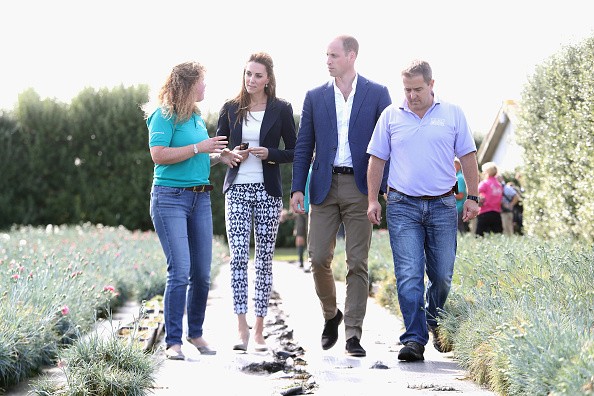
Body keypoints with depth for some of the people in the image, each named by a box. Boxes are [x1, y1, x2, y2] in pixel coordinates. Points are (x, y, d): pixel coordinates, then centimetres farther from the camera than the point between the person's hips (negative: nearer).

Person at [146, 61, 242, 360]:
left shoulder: (196, 117, 17)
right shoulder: (164, 116, -7)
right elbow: (158, 155, -19)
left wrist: (218, 157, 11)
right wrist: (199, 147, -17)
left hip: (200, 198, 8)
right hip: (170, 197, -7)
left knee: (202, 273, 7)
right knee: (180, 271, -12)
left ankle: (195, 333, 22)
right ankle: (173, 341, -6)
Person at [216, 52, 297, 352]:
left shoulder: (281, 110, 4)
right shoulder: (231, 109, 9)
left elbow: (294, 152, 6)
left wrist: (270, 154, -11)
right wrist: (232, 154, -5)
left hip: (268, 192, -1)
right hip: (237, 190, 1)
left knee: (264, 259, 1)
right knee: (238, 257, -9)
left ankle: (259, 330, 6)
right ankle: (241, 328, -9)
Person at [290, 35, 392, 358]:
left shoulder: (377, 94, 4)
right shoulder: (315, 97, 10)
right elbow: (303, 146, 10)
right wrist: (297, 188, 1)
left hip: (360, 188, -2)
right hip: (324, 187, 2)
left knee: (357, 263, -3)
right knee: (318, 258, -1)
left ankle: (353, 334, 1)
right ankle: (331, 314, 24)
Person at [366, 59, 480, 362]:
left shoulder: (452, 114, 6)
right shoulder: (390, 116, 7)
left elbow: (468, 158, 8)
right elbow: (377, 160, 10)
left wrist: (472, 197, 2)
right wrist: (373, 200, 3)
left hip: (442, 205, 1)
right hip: (402, 205, -1)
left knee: (442, 275, 7)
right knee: (408, 275, -10)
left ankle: (435, 323, 33)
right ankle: (414, 339, -10)